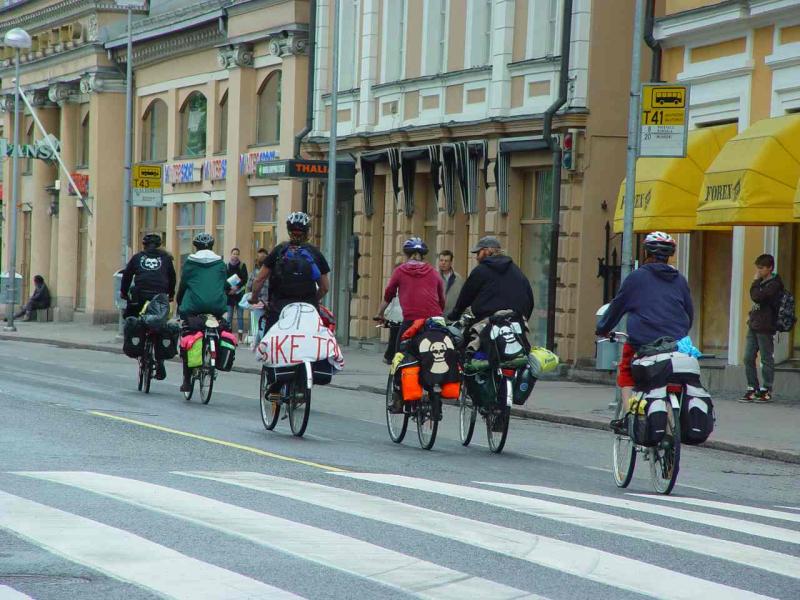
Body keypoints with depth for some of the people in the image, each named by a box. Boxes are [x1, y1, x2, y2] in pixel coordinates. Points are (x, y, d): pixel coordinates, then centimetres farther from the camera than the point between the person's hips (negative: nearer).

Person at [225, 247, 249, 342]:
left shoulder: (242, 265, 5)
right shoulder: (227, 266, 6)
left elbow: (245, 279, -2)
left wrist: (237, 287, -14)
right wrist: (229, 288, -13)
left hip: (239, 293, -1)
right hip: (229, 294, 1)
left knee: (240, 316, -2)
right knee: (229, 316, 1)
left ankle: (240, 337, -2)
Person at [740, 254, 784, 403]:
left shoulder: (774, 284, -10)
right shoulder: (762, 283, 18)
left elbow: (756, 297, -22)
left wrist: (756, 282, -9)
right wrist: (752, 318, 13)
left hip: (765, 328, -9)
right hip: (754, 326, 9)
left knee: (766, 360, -2)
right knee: (748, 358, 6)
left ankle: (766, 391, 3)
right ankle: (752, 389, 11)